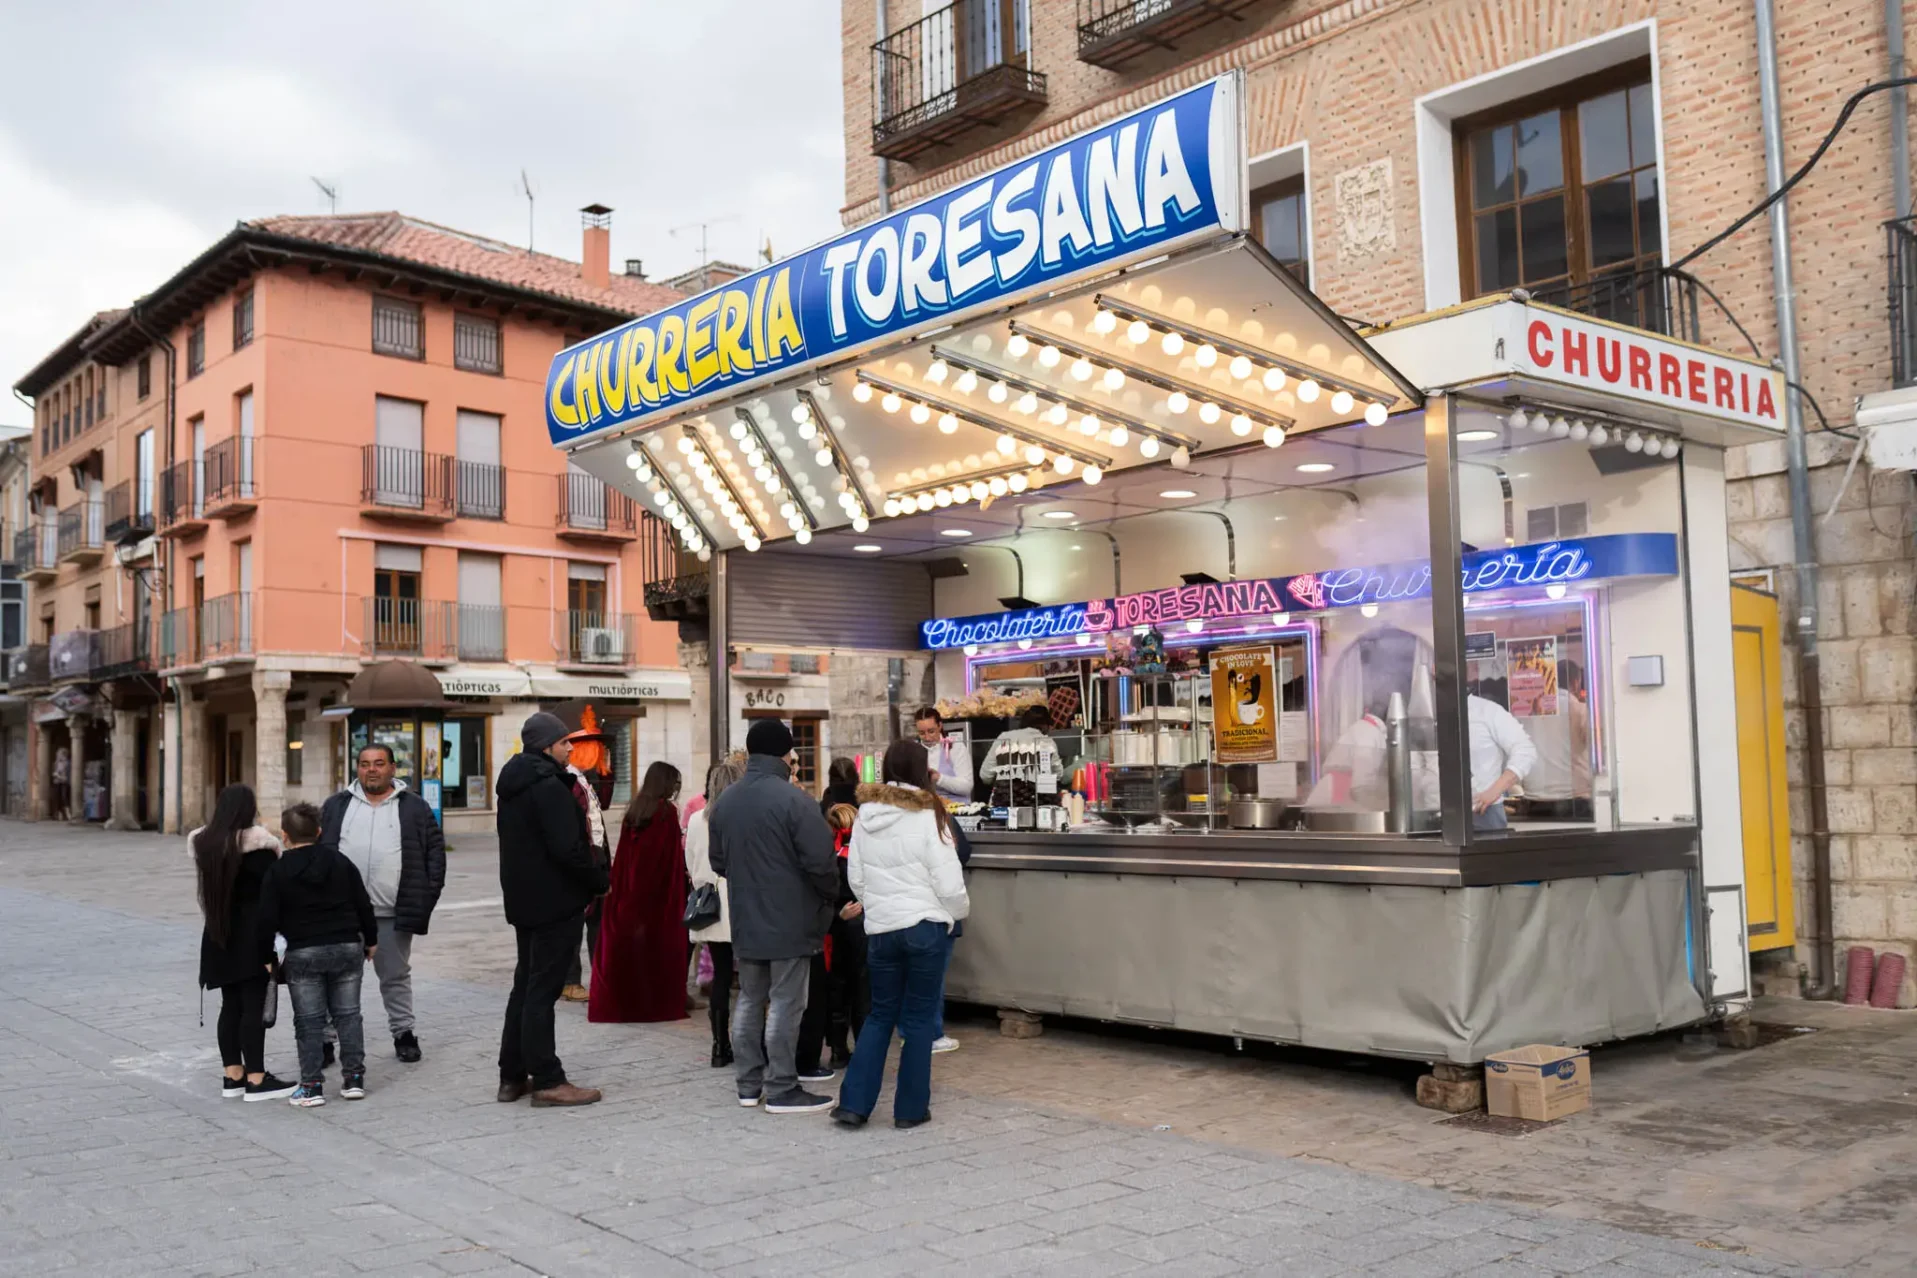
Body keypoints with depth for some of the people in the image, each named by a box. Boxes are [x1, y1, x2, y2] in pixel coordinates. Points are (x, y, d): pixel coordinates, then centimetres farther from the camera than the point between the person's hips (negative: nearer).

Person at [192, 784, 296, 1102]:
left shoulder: (204, 843, 7)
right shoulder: (257, 845, -15)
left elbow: (205, 892, 12)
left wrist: (217, 920, 17)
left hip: (219, 934, 7)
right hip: (252, 934, -7)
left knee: (231, 1004, 13)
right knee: (254, 1006, -4)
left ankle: (232, 1075, 17)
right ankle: (256, 1080, -3)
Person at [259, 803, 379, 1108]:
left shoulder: (278, 871, -4)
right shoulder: (341, 862, 4)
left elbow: (268, 918, -6)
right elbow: (363, 905, 6)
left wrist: (266, 956, 5)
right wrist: (371, 940, 17)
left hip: (302, 953, -3)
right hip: (347, 946, 3)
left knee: (309, 1020, 3)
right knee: (348, 1014, 9)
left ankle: (312, 1085, 2)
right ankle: (353, 1077, 10)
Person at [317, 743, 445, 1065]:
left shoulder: (414, 807, 3)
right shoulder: (337, 806, 8)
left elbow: (435, 851, 3)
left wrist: (428, 896, -4)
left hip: (393, 913, -1)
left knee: (396, 975, 10)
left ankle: (403, 1033, 22)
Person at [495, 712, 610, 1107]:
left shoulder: (514, 785, 13)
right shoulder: (549, 787, -18)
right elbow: (568, 849, -24)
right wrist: (600, 882, -10)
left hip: (524, 901, 9)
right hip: (555, 902, -9)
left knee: (526, 985, 16)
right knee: (543, 990, -5)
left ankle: (512, 1076, 22)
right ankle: (547, 1081, 1)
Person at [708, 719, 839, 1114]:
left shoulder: (724, 802, 5)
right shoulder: (793, 799, -17)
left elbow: (718, 862, 13)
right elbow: (820, 861, -19)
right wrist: (830, 896, -1)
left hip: (745, 920, 7)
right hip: (790, 919, -6)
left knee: (750, 1001, 14)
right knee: (785, 1004, -1)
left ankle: (750, 1084, 20)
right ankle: (782, 1090, 2)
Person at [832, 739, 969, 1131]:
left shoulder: (865, 817, 3)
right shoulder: (928, 816, -12)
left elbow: (855, 878, 9)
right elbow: (949, 883, -11)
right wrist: (960, 910, 8)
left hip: (880, 930, 4)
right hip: (926, 927, -4)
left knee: (881, 1015, 15)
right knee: (919, 1019, 6)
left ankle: (853, 1104, 11)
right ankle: (911, 1109, 12)